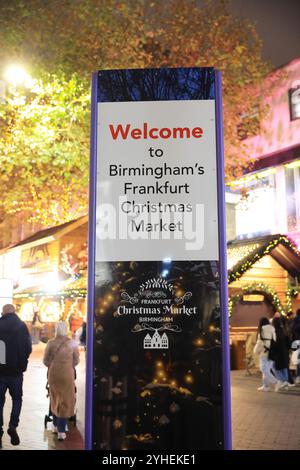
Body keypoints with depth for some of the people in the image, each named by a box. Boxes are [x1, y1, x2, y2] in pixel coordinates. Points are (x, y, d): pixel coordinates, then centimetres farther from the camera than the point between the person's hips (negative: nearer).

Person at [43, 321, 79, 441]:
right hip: (67, 374, -2)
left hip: (53, 374, 2)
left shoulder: (51, 343, -6)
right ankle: (61, 431, 7)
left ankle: (56, 425, 32)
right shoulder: (73, 343, -8)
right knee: (66, 401, 8)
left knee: (54, 399, 21)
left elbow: (45, 361, 0)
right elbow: (76, 361, 0)